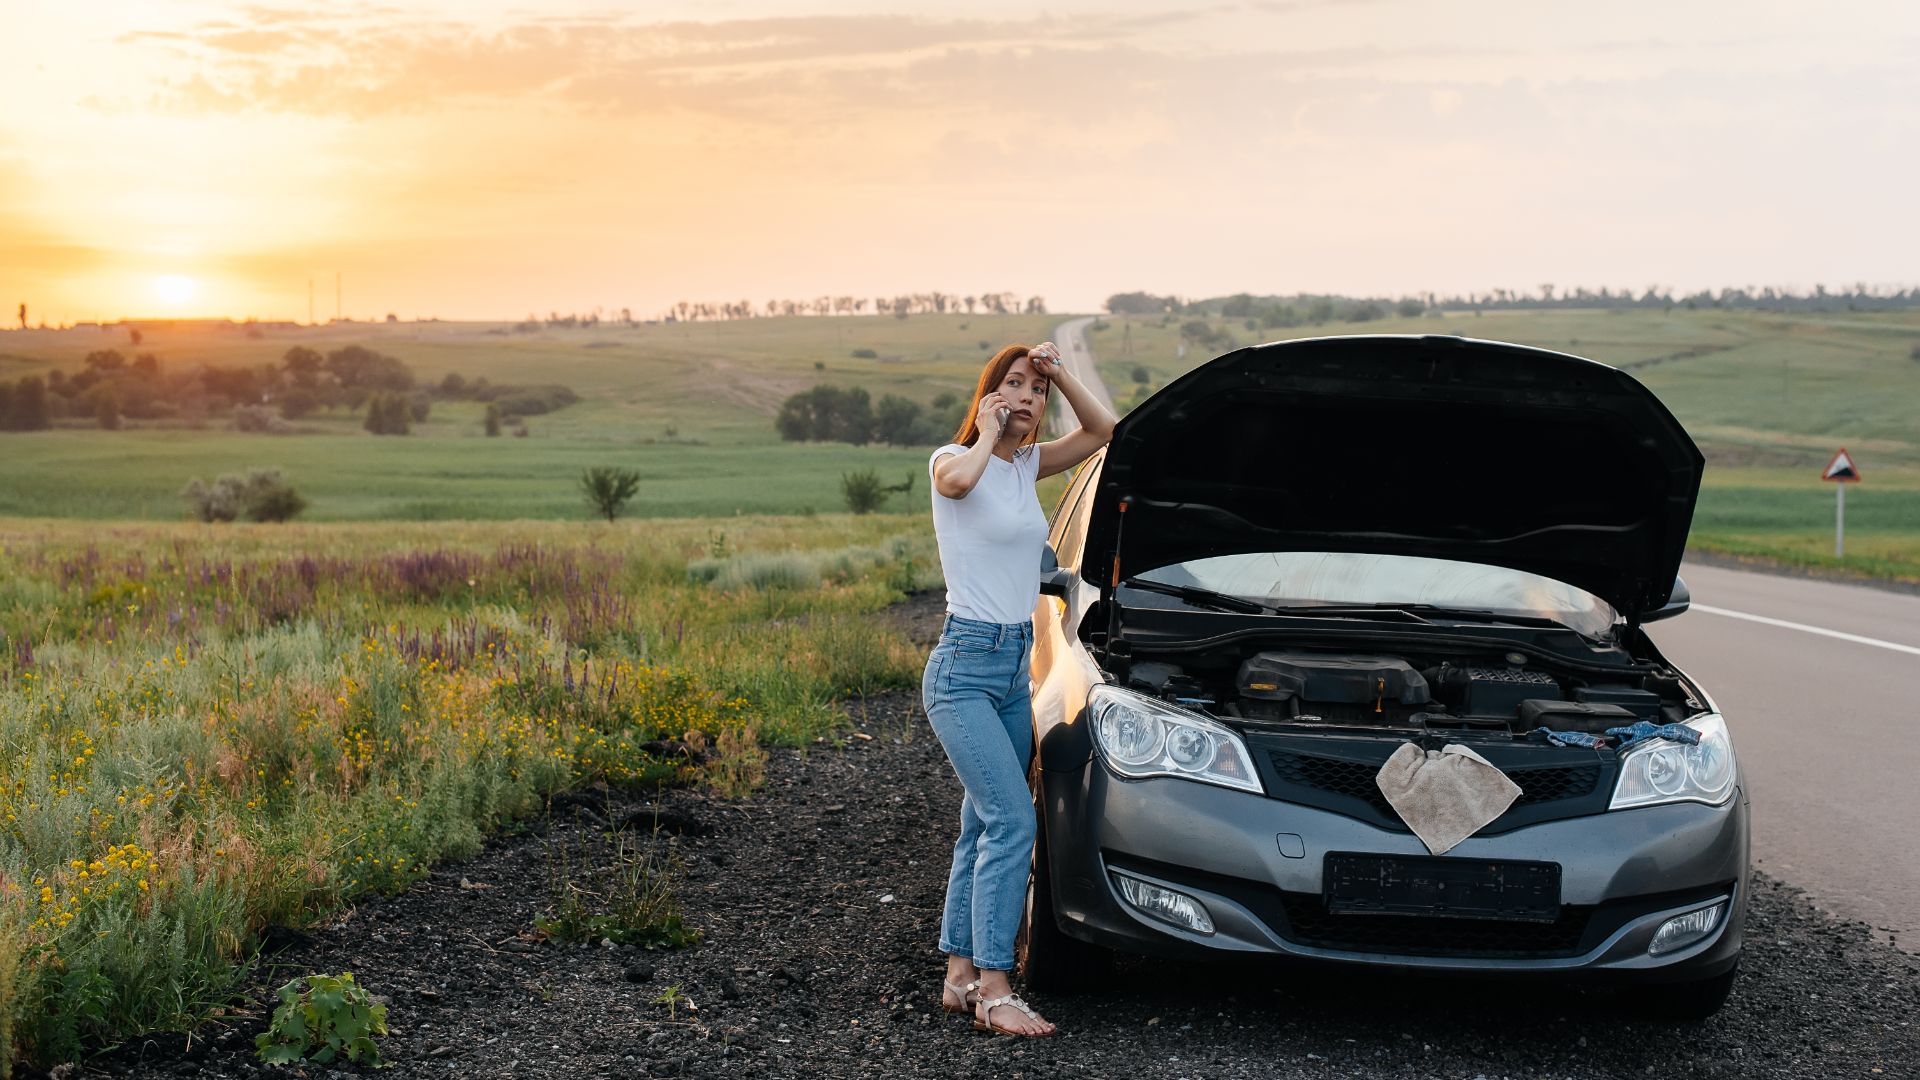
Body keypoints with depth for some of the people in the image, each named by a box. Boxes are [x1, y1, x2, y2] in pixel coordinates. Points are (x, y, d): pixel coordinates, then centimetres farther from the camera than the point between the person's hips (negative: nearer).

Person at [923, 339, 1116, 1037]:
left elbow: (1102, 431, 16)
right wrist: (988, 431, -15)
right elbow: (957, 479, -33)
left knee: (984, 828, 9)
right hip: (965, 666, -8)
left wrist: (1059, 375, 4)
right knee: (1012, 822, -15)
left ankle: (961, 976, 16)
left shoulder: (1027, 466, 12)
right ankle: (993, 991, -11)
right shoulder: (955, 461, -8)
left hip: (1015, 666, 8)